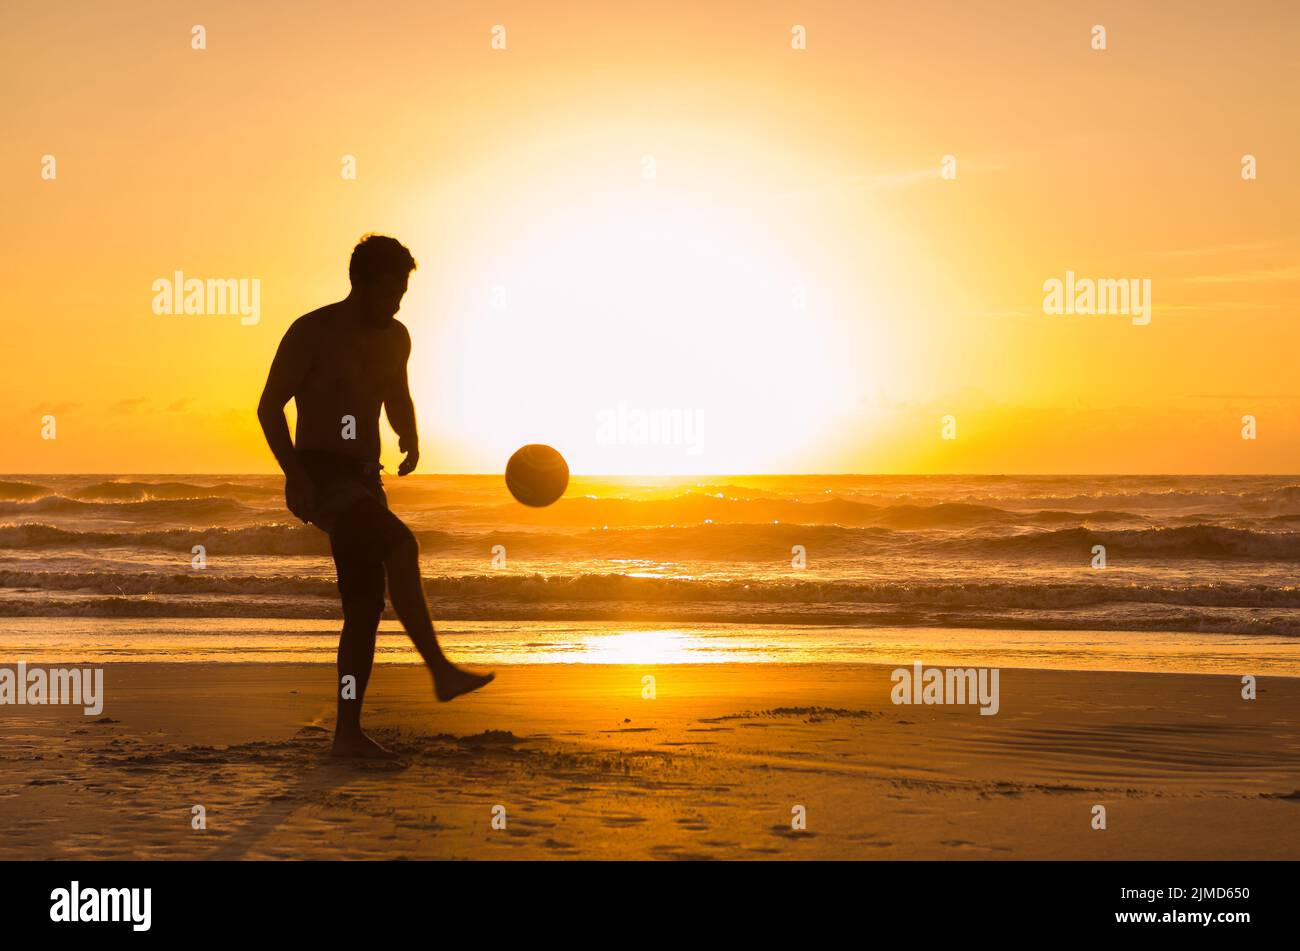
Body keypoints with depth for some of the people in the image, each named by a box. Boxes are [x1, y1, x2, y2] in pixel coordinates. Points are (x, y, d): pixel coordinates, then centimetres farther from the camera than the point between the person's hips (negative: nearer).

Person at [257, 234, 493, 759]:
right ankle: (441, 670, -28)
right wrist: (294, 474, -19)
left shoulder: (395, 339, 12)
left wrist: (411, 439, 7)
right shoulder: (313, 332, -7)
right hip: (320, 475, -7)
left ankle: (348, 732, 6)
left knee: (366, 603, 1)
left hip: (364, 479, 7)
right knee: (400, 545, -29)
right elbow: (269, 407, -7)